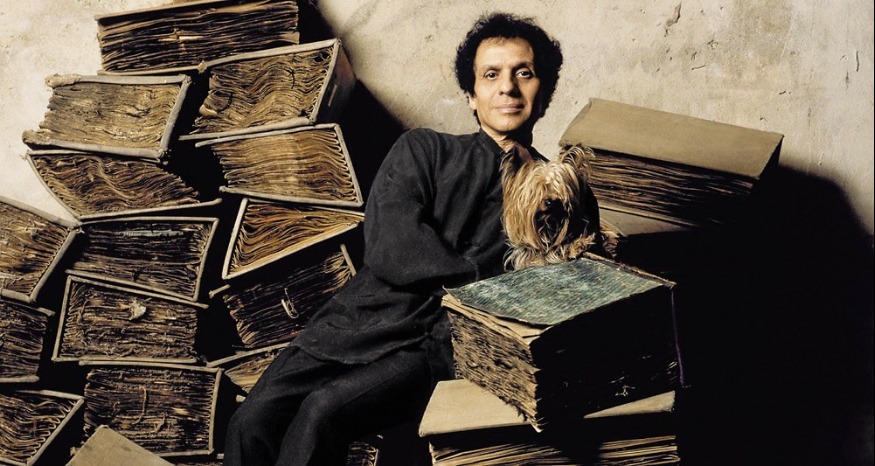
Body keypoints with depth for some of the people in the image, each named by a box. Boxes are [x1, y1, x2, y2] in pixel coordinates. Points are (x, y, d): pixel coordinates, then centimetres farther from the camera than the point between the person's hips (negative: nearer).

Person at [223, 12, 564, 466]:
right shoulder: (423, 149, 15)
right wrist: (481, 280, -4)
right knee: (252, 420, -22)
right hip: (361, 321, 2)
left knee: (323, 412, -28)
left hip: (442, 344, -2)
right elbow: (391, 246, -1)